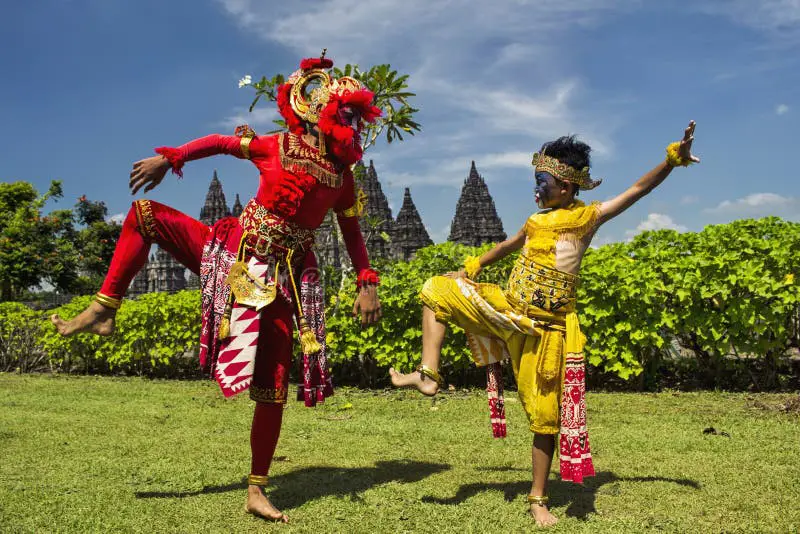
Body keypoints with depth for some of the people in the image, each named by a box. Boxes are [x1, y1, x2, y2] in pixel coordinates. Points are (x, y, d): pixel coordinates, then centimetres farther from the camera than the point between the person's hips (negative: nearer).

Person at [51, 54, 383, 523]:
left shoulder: (342, 176, 4)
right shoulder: (277, 147, 1)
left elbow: (353, 235, 11)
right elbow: (219, 143, 10)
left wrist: (368, 285, 1)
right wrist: (168, 158, -1)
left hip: (281, 277, -1)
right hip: (232, 249, 1)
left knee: (273, 384, -4)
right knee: (145, 213, -10)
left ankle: (257, 490, 10)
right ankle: (104, 310, -4)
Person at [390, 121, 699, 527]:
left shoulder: (589, 216, -7)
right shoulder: (537, 220, 7)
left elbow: (638, 189, -14)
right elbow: (510, 245, 26)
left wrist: (674, 158, -26)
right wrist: (473, 267, 28)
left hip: (544, 327, -5)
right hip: (507, 310, 5)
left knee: (545, 414, 1)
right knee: (437, 290, 3)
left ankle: (538, 499, 14)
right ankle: (429, 375, -2)